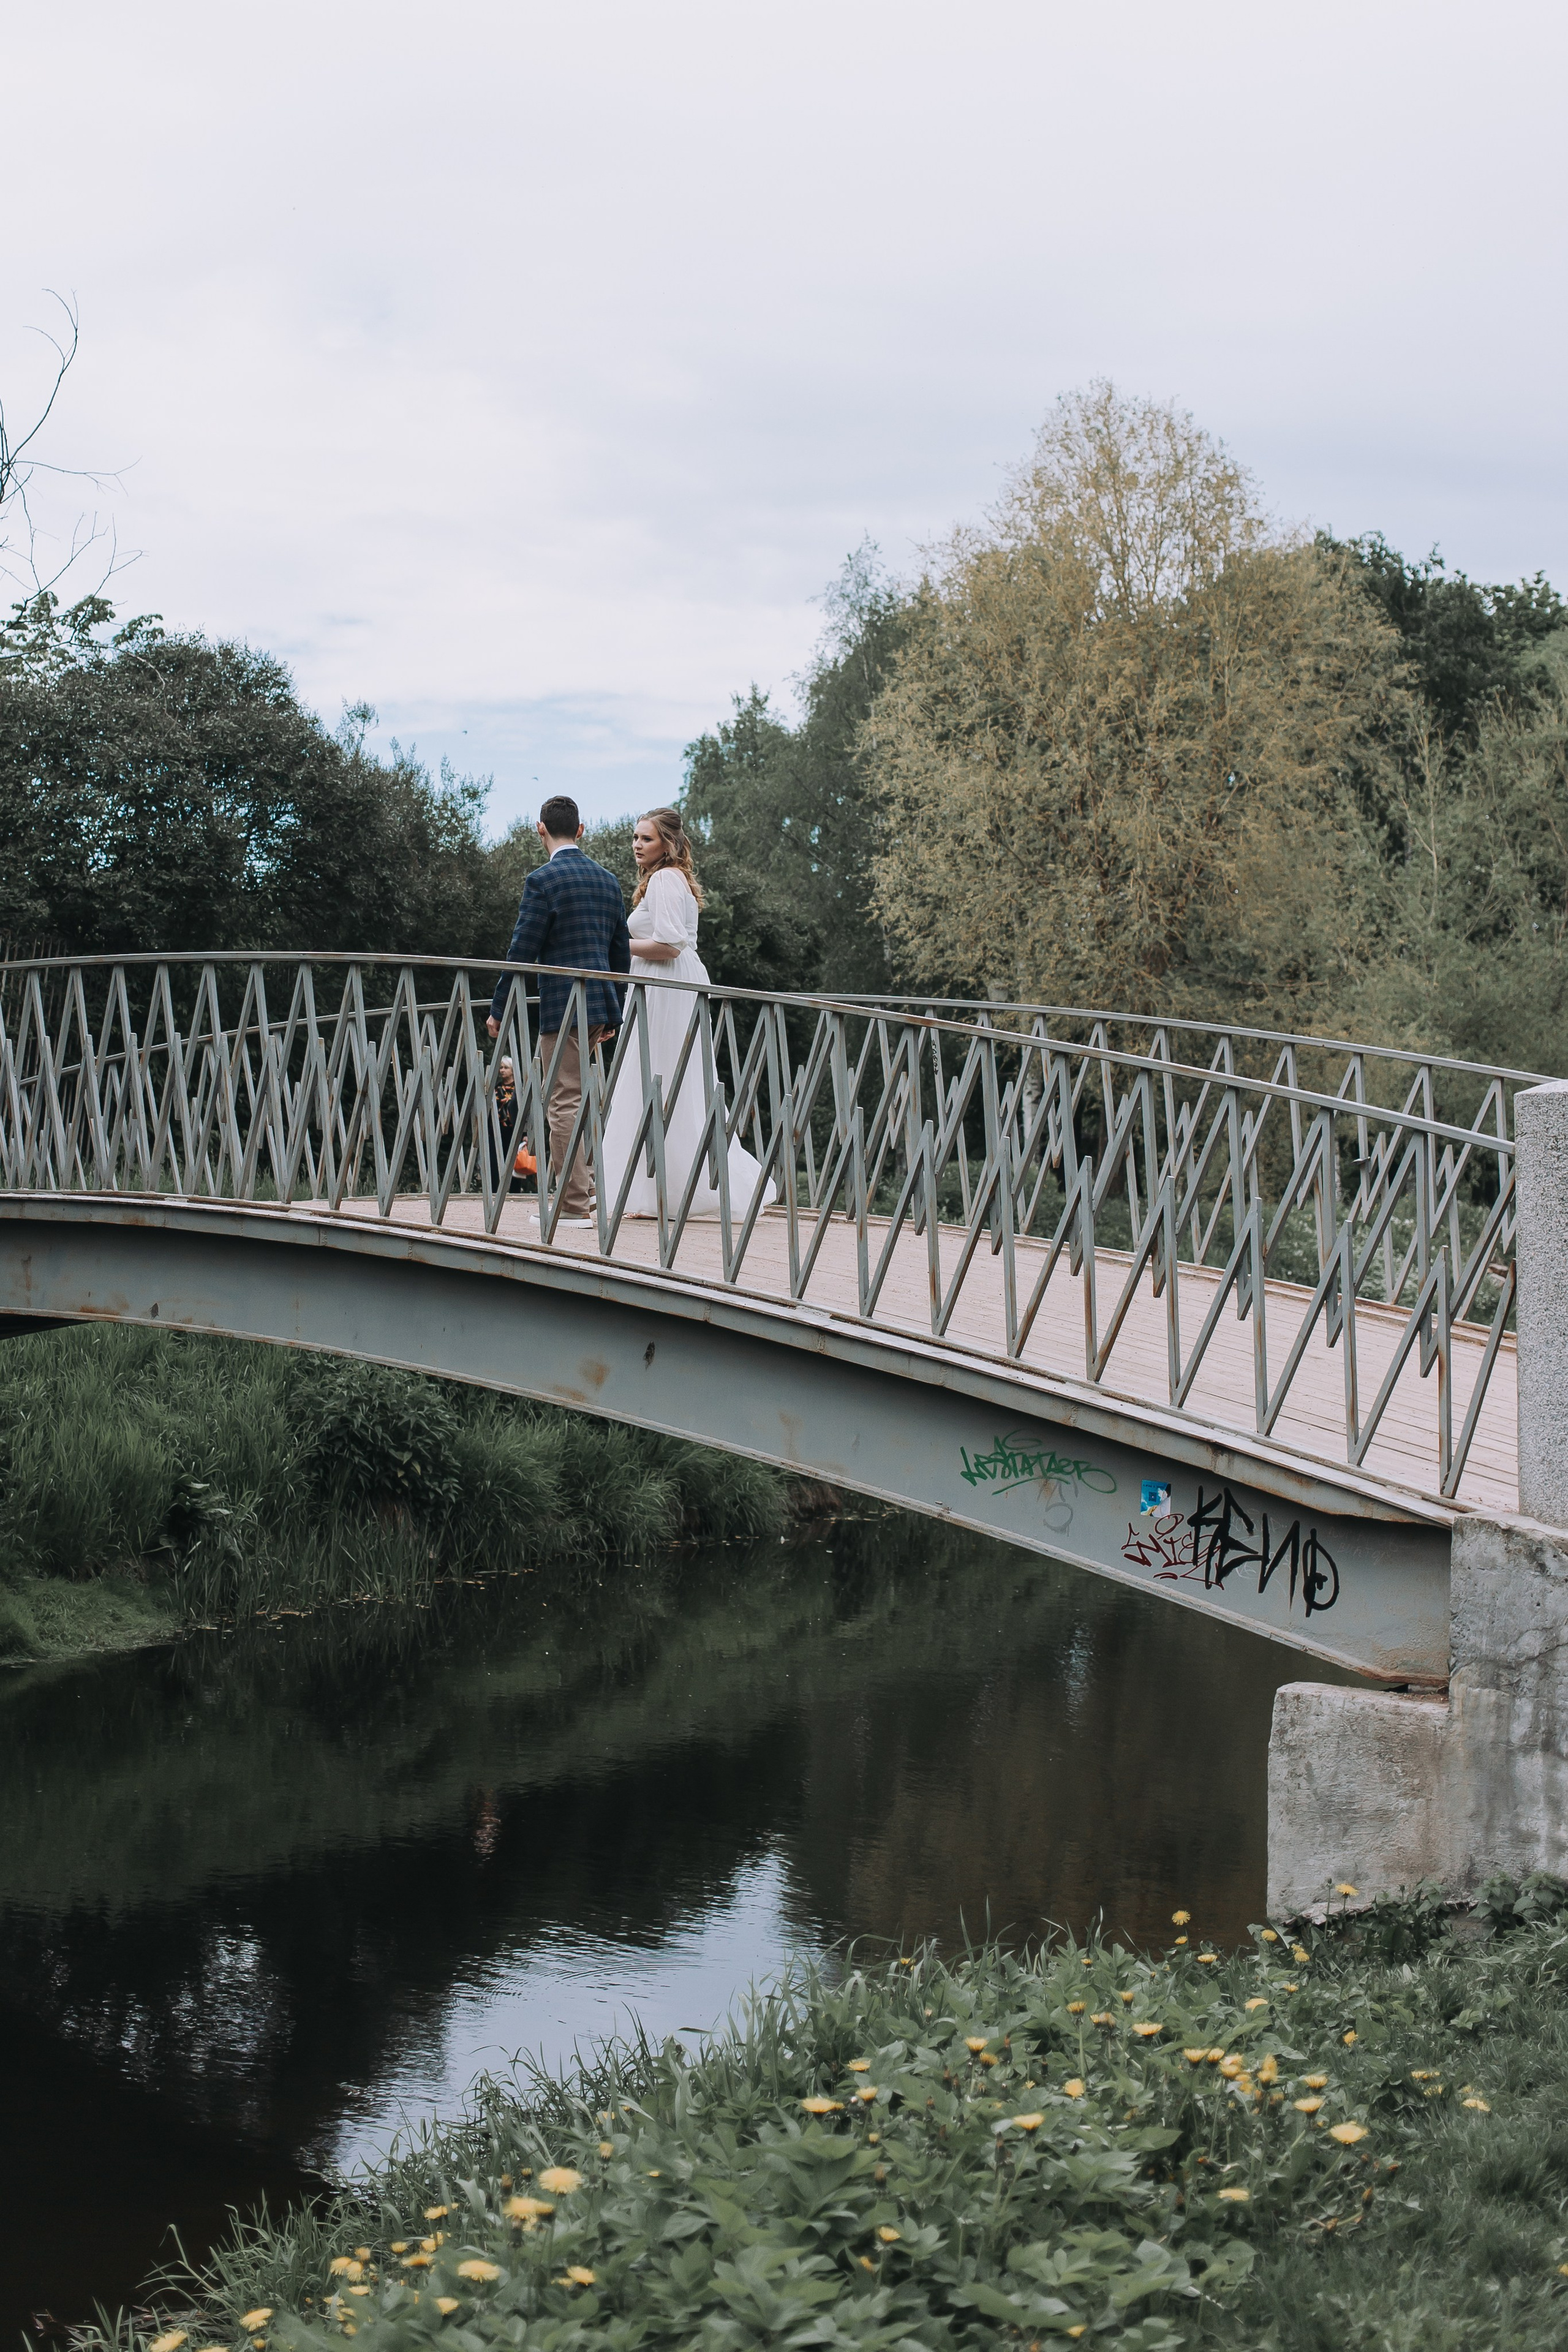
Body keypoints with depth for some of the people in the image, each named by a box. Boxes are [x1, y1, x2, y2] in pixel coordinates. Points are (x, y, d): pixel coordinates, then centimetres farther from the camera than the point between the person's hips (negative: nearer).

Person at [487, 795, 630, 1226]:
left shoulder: (543, 880, -10)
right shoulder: (607, 878, 12)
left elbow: (522, 951, -11)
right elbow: (621, 950, 17)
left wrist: (499, 1009, -3)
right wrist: (613, 1010, 25)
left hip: (564, 1006, -7)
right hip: (602, 1004, 7)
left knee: (566, 1102, -4)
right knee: (552, 1084, 20)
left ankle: (575, 1206, -4)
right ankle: (573, 1185, 21)